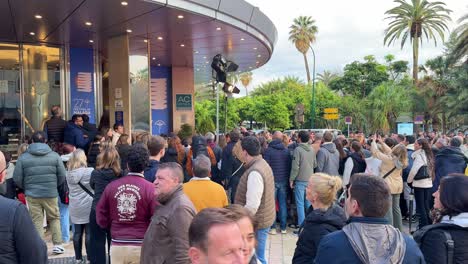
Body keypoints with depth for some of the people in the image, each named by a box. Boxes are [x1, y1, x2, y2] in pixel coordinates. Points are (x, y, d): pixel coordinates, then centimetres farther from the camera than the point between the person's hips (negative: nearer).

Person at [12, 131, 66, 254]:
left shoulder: (23, 157, -3)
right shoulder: (54, 156, -3)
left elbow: (17, 179, -1)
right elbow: (62, 176, 0)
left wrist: (26, 188, 17)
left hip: (32, 195, 0)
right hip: (51, 194, 0)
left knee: (37, 222, 9)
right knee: (54, 218, 15)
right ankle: (57, 245, 13)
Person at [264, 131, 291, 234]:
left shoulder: (268, 150, -9)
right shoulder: (286, 150, 4)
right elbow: (289, 166, 7)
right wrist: (288, 178, 14)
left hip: (272, 181, -4)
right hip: (284, 181, 4)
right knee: (283, 204, 9)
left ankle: (273, 227, 5)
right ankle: (283, 227, 14)